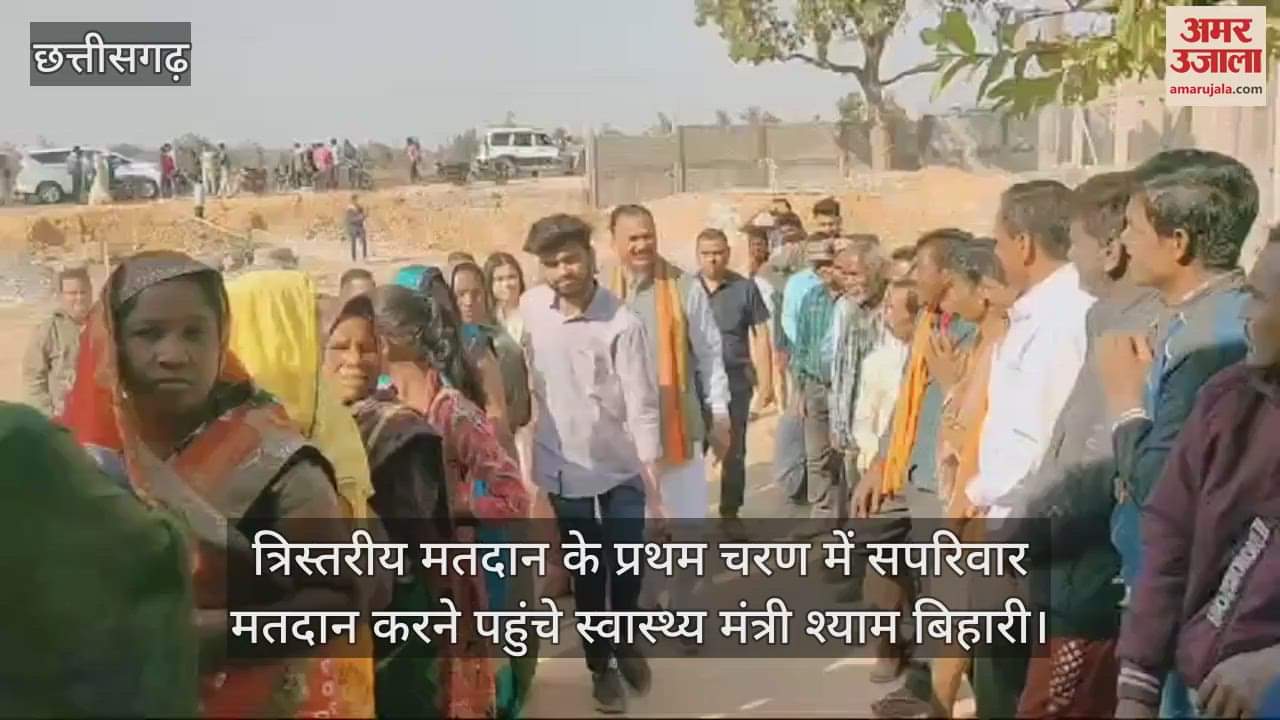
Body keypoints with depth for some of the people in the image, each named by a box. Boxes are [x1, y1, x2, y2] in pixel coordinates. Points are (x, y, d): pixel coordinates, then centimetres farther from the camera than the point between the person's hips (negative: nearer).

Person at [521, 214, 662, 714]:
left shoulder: (622, 324, -17)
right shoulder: (530, 308, -6)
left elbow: (642, 406, -16)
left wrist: (654, 484, -18)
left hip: (622, 469, -2)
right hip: (564, 469, 2)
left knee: (627, 570, 6)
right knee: (587, 577, 12)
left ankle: (627, 647, 35)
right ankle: (601, 667, 32)